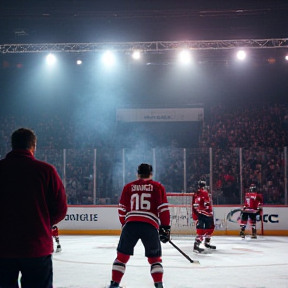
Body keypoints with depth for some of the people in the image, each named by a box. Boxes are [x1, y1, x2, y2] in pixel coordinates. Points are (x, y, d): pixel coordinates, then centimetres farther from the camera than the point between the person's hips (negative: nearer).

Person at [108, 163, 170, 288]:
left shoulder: (128, 187, 16)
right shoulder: (157, 187, 10)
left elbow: (122, 209, 15)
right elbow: (163, 208, 3)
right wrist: (165, 228, 8)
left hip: (130, 224, 1)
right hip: (150, 226, -1)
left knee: (122, 255, 14)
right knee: (155, 258, 15)